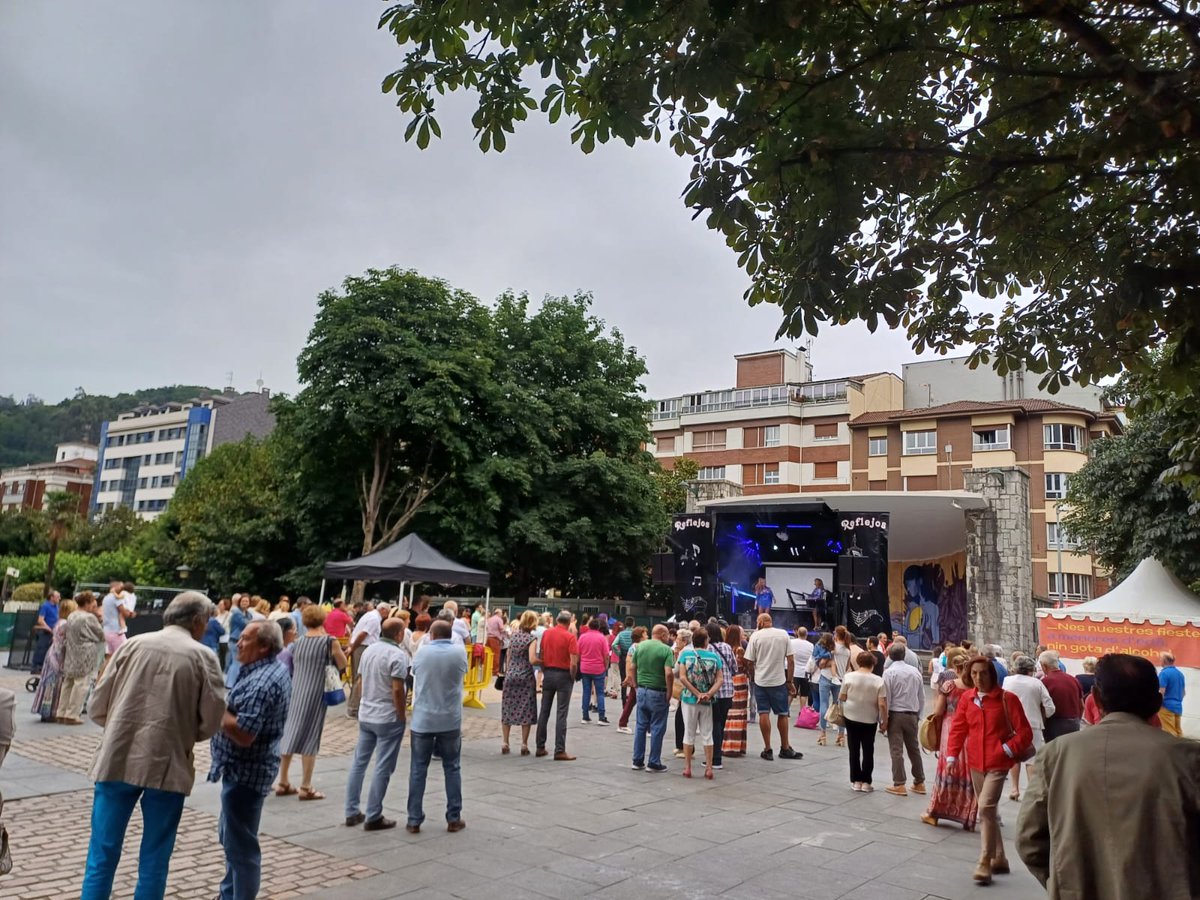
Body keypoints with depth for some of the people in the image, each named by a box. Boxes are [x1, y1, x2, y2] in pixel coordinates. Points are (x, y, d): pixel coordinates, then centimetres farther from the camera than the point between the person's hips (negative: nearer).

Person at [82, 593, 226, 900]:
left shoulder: (132, 645, 6)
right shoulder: (202, 656, -2)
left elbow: (97, 707, 5)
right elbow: (211, 721, -4)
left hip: (117, 760, 2)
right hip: (167, 765, -2)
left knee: (102, 855, 11)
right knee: (154, 860, 11)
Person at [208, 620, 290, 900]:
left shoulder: (263, 681, -25)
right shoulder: (270, 669, 8)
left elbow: (243, 734, -29)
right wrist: (223, 706, 3)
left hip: (245, 771, -11)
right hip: (244, 768, 11)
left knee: (240, 844, 1)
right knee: (230, 836, 25)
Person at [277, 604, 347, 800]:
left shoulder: (298, 642, 7)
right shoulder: (329, 641, -8)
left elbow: (293, 667, 15)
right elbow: (342, 665, 0)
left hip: (294, 692, 5)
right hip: (315, 694, -5)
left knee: (289, 734, 13)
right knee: (310, 738, 0)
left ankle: (283, 783, 21)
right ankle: (305, 787, 4)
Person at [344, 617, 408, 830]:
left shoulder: (369, 650, 7)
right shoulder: (397, 655, -17)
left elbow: (362, 681, 13)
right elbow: (397, 689, -21)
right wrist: (402, 715, -11)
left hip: (365, 715, 8)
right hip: (388, 717, -7)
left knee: (359, 763, 14)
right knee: (383, 768, 1)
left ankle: (352, 813, 21)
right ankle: (373, 817, 6)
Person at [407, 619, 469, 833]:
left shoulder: (423, 652, -4)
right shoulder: (459, 652, -5)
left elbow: (414, 674, 12)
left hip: (423, 719, 0)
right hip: (451, 720, 0)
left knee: (418, 769, 8)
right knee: (452, 768, 11)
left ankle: (414, 820, 10)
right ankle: (453, 819, 13)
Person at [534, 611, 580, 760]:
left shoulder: (546, 633, 3)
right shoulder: (570, 637, -11)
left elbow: (540, 657, 7)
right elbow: (573, 663, -16)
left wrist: (545, 672, 15)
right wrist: (572, 678, -1)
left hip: (548, 673, 4)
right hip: (563, 675, -4)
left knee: (544, 711, 12)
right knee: (561, 714, -1)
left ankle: (540, 747, 18)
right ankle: (560, 751, -1)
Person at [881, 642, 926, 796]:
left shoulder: (889, 672, -12)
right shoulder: (915, 671, 2)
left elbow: (886, 698, -12)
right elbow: (922, 697, 8)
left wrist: (883, 720, -6)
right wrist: (918, 715, 18)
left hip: (895, 714, -5)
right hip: (912, 715, 5)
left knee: (896, 750, 0)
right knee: (914, 749, 16)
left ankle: (899, 785, 3)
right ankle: (919, 783, 23)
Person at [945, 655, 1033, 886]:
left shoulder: (1007, 698, -10)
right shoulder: (967, 698, 2)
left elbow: (1025, 733, -7)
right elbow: (958, 728, 3)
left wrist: (1007, 750, -15)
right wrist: (952, 755, -5)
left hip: (997, 764, -5)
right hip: (975, 763, 5)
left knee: (986, 808, -16)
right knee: (988, 811, 15)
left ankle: (985, 865, -9)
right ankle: (999, 860, 30)